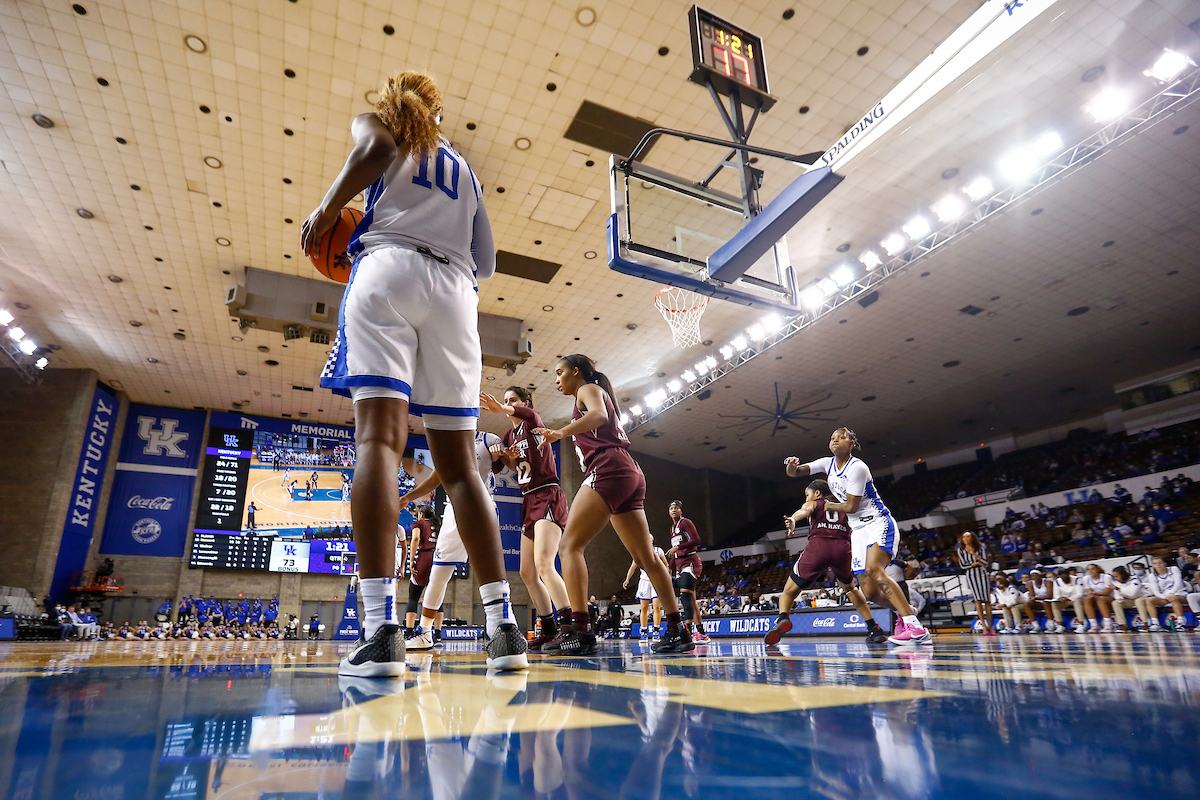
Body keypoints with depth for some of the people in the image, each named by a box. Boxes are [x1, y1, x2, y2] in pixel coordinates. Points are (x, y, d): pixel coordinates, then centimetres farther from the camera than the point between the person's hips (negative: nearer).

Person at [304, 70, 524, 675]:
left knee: (378, 436, -15)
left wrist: (325, 210, 4)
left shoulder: (375, 121, 21)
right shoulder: (463, 167, 32)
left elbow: (375, 149, -5)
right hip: (456, 289, 4)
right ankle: (503, 625, -7)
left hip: (388, 268, -3)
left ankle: (381, 630, -26)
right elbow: (485, 261, 23)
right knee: (458, 462, -1)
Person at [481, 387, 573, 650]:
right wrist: (505, 456, -2)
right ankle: (549, 630, 20)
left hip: (548, 497, -9)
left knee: (543, 563, -27)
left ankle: (569, 626, -31)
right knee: (527, 573, 10)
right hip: (529, 502, 9)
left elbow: (524, 413, -28)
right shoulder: (509, 434, 18)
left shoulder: (533, 420, -4)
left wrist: (502, 410, -50)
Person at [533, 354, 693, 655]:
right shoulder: (597, 395, 32)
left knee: (569, 546, -12)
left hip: (609, 469, -10)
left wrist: (560, 433, -29)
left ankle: (579, 630, -21)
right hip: (631, 474, 10)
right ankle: (677, 630, 11)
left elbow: (599, 416, -17)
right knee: (646, 557, 9)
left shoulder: (589, 388, 6)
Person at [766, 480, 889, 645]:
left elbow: (805, 510, -5)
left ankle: (782, 617, -22)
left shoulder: (814, 503, 19)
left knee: (789, 591, 7)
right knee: (850, 588, 33)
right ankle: (874, 629, 24)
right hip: (842, 548, 4)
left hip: (818, 546, -4)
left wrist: (792, 520, -27)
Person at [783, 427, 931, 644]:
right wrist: (792, 465, -22)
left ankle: (916, 628, -31)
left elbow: (851, 506, -17)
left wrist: (830, 506, 0)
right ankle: (905, 611, 28)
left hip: (879, 523, -7)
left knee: (873, 569, -32)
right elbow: (793, 472, 1)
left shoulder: (857, 467, -17)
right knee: (870, 592, 0)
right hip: (858, 530, 7)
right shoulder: (828, 464, 6)